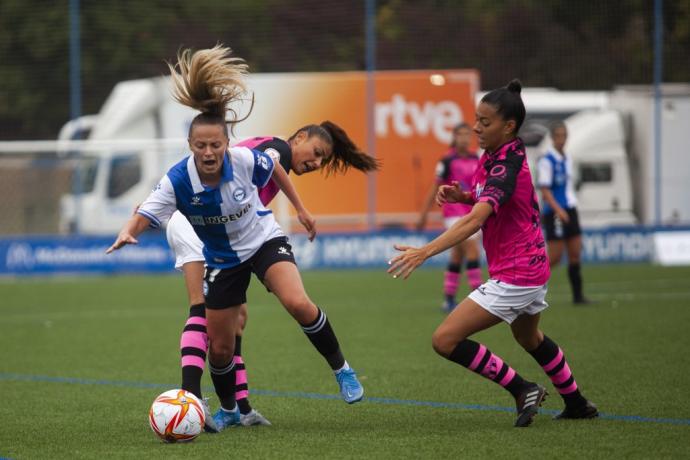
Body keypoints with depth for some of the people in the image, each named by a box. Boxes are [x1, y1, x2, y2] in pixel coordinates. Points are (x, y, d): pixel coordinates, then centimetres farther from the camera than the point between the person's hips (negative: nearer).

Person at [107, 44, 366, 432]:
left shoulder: (245, 160, -23)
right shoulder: (178, 181, -24)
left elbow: (276, 170, -2)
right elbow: (146, 214, -26)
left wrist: (301, 209, 7)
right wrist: (127, 233, -48)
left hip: (264, 240, -2)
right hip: (223, 260, 2)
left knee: (297, 303, -30)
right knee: (220, 347, 5)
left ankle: (342, 369, -9)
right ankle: (229, 410, 35)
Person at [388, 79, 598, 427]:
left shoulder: (506, 167, -24)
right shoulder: (494, 155, 4)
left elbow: (475, 220, -38)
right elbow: (486, 200, 22)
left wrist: (425, 252, -47)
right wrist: (460, 196, 0)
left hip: (513, 278, -10)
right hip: (533, 269, 10)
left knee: (445, 340, -13)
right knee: (529, 337, 33)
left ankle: (522, 389, -4)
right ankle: (576, 403, 48)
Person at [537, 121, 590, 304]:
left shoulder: (567, 160, 14)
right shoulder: (546, 160, -10)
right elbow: (544, 189, -16)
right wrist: (558, 209, -26)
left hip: (569, 211, 7)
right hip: (554, 213, -7)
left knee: (575, 253, 3)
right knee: (555, 257, -8)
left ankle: (577, 295, 4)